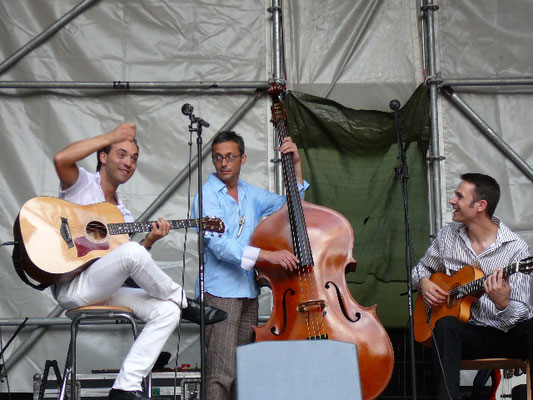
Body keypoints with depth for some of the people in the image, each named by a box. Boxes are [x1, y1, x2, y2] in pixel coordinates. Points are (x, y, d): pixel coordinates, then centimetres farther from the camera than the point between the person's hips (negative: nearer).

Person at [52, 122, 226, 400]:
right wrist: (111, 136, -12)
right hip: (71, 287, -8)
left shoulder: (123, 214, 23)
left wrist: (149, 241, -3)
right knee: (131, 252, -33)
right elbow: (61, 159, -21)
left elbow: (123, 267, 16)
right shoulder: (82, 183, 3)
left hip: (103, 290, 8)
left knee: (167, 311, -14)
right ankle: (185, 304, -10)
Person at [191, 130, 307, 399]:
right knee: (222, 374, -14)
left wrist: (296, 165, 9)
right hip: (220, 292, -7)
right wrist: (268, 255, -28)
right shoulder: (208, 195, -6)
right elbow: (219, 244, -19)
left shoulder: (250, 194, 14)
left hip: (249, 292, 7)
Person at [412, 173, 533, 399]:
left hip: (511, 333, -3)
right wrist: (424, 282, -2)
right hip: (472, 333, 3)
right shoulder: (448, 235, 5)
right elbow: (422, 268, 22)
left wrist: (503, 304, -35)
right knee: (445, 325, -32)